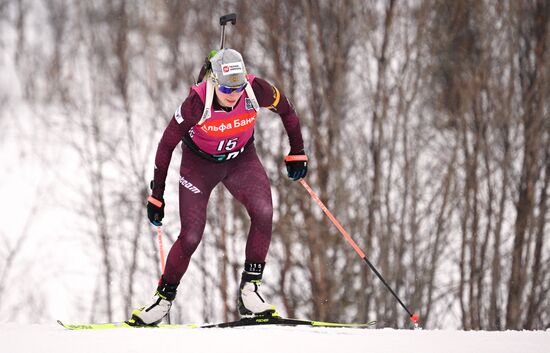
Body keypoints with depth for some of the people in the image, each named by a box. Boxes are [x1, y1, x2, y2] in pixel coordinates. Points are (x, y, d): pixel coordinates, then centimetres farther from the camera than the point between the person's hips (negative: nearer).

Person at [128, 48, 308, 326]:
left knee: (263, 212, -24)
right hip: (199, 162, -2)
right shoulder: (198, 102, -32)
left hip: (241, 159, 2)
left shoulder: (256, 91, -27)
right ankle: (164, 297, 14)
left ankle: (249, 291, -15)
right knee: (191, 237, -10)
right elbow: (167, 144, -19)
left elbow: (285, 109, -4)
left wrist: (297, 153, 1)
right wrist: (156, 196, -15)